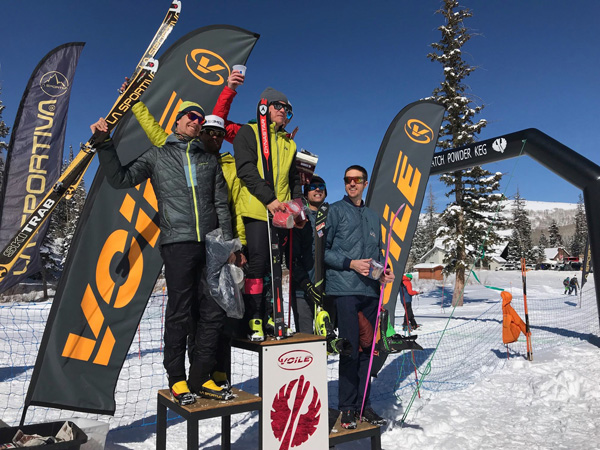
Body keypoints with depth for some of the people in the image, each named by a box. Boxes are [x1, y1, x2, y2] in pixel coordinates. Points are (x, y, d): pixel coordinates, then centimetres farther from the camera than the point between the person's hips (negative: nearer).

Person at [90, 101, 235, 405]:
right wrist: (105, 144, -3)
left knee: (214, 313, 2)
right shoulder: (157, 155, 14)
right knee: (179, 314, -1)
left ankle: (201, 378, 16)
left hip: (210, 245, 3)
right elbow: (121, 179, 7)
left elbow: (221, 205, 15)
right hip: (178, 243, -3)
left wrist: (228, 243, 7)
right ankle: (177, 379, 15)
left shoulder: (210, 160, 19)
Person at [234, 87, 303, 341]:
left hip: (281, 212, 5)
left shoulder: (288, 143, 25)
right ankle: (255, 322, -4)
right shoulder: (248, 133, 8)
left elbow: (294, 178, 25)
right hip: (256, 209, -5)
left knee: (275, 266, 4)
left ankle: (270, 318, 11)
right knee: (258, 263, -10)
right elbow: (246, 170, -6)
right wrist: (269, 199, -15)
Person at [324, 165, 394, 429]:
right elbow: (323, 250, -3)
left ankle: (363, 404, 19)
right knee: (350, 348, -5)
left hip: (370, 290, 6)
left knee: (367, 347, 8)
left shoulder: (372, 216, 20)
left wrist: (384, 271, 5)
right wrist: (350, 263, -14)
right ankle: (347, 406, 7)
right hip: (344, 288, -5)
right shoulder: (335, 211, 3)